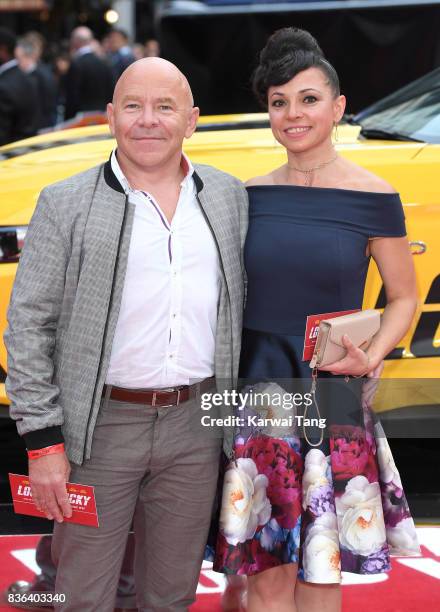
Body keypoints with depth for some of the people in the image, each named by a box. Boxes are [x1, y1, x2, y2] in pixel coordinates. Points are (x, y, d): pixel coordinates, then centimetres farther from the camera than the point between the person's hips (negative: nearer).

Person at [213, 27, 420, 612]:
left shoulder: (373, 198, -3)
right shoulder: (250, 197, 5)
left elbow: (403, 298, 5)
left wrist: (369, 360, -11)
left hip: (333, 402, -2)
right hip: (258, 395, 2)